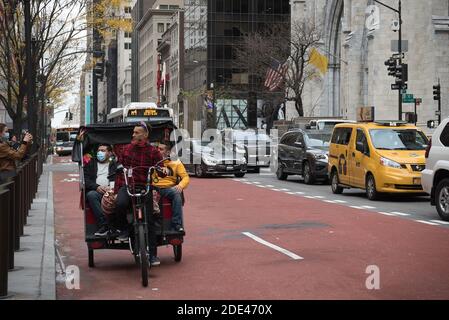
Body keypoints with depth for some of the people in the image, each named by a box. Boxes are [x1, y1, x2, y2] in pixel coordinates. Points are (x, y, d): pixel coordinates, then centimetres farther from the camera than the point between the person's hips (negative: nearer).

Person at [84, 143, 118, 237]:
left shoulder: (115, 164, 23)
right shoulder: (91, 163, 24)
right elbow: (85, 179, 10)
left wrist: (111, 188, -12)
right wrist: (97, 187, -8)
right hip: (96, 191, 1)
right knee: (91, 195, -35)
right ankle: (104, 225, -39)